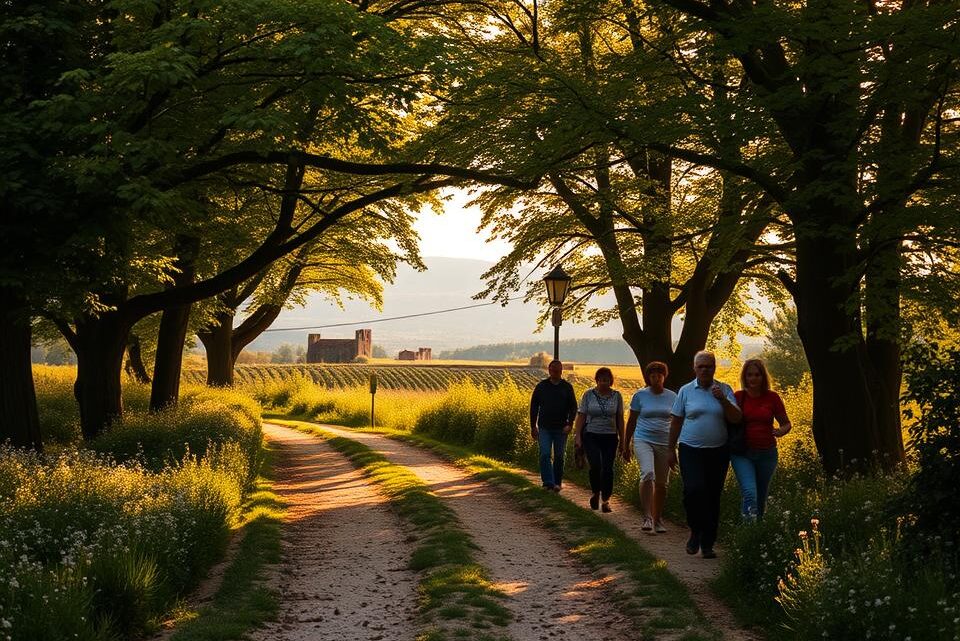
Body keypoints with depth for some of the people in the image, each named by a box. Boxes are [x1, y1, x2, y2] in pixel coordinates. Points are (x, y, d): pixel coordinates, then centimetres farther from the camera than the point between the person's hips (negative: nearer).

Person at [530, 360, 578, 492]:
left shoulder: (567, 387, 3)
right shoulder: (541, 386, 3)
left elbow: (573, 407, 2)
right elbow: (534, 407, 7)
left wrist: (570, 423, -13)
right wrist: (533, 426, 3)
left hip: (561, 428, 1)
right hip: (545, 428, 0)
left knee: (559, 457, 7)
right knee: (544, 455, -13)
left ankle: (557, 483, 18)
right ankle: (548, 482, -14)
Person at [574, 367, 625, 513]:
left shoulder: (616, 396, 4)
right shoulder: (588, 395, 1)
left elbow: (620, 419, 8)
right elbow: (581, 416, 2)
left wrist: (622, 439, 7)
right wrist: (578, 436, -6)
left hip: (610, 437, 2)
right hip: (591, 436, -1)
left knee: (608, 469, -1)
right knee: (595, 465, -17)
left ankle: (606, 501, 11)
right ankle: (595, 492, 9)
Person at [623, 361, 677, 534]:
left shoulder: (672, 397, 8)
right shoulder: (640, 395, 3)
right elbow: (631, 421, 9)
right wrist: (626, 445, 11)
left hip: (665, 443, 3)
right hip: (643, 440, -3)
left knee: (661, 483, 7)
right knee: (648, 474, -25)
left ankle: (657, 519, 22)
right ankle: (647, 517, -22)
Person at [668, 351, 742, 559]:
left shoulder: (725, 390, 4)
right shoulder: (686, 391, 3)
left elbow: (736, 419, -3)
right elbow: (676, 421, 8)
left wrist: (723, 400, -18)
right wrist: (671, 449, 6)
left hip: (718, 451, 1)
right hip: (691, 450, -1)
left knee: (713, 497, 5)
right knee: (694, 489, -20)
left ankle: (708, 545, 15)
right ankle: (695, 531, 3)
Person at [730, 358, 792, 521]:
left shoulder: (772, 397, 0)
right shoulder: (738, 397, -1)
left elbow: (786, 423, 8)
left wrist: (782, 430, -14)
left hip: (767, 453, 2)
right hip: (742, 453, -2)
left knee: (761, 496, 13)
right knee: (749, 492, -21)